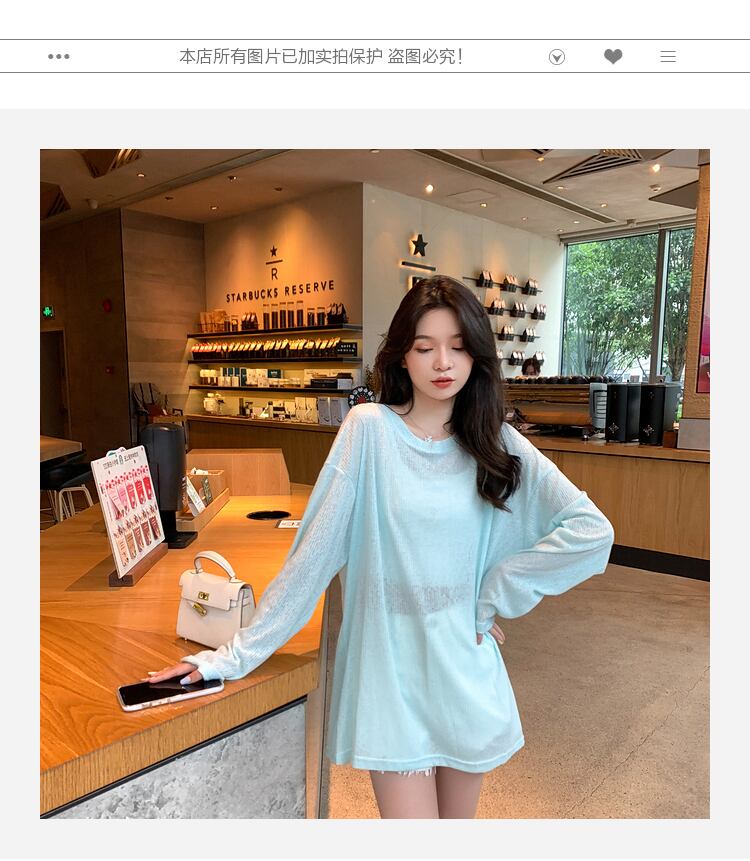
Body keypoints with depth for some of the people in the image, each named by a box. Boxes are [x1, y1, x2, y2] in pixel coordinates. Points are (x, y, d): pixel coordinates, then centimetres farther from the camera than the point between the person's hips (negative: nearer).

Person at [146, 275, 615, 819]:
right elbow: (313, 551, -11)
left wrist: (495, 596, -9)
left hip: (465, 666, 3)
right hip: (389, 667, -3)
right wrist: (237, 654, -11)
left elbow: (591, 529, -6)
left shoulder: (497, 443, -2)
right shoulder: (370, 429, -10)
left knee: (458, 819, 20)